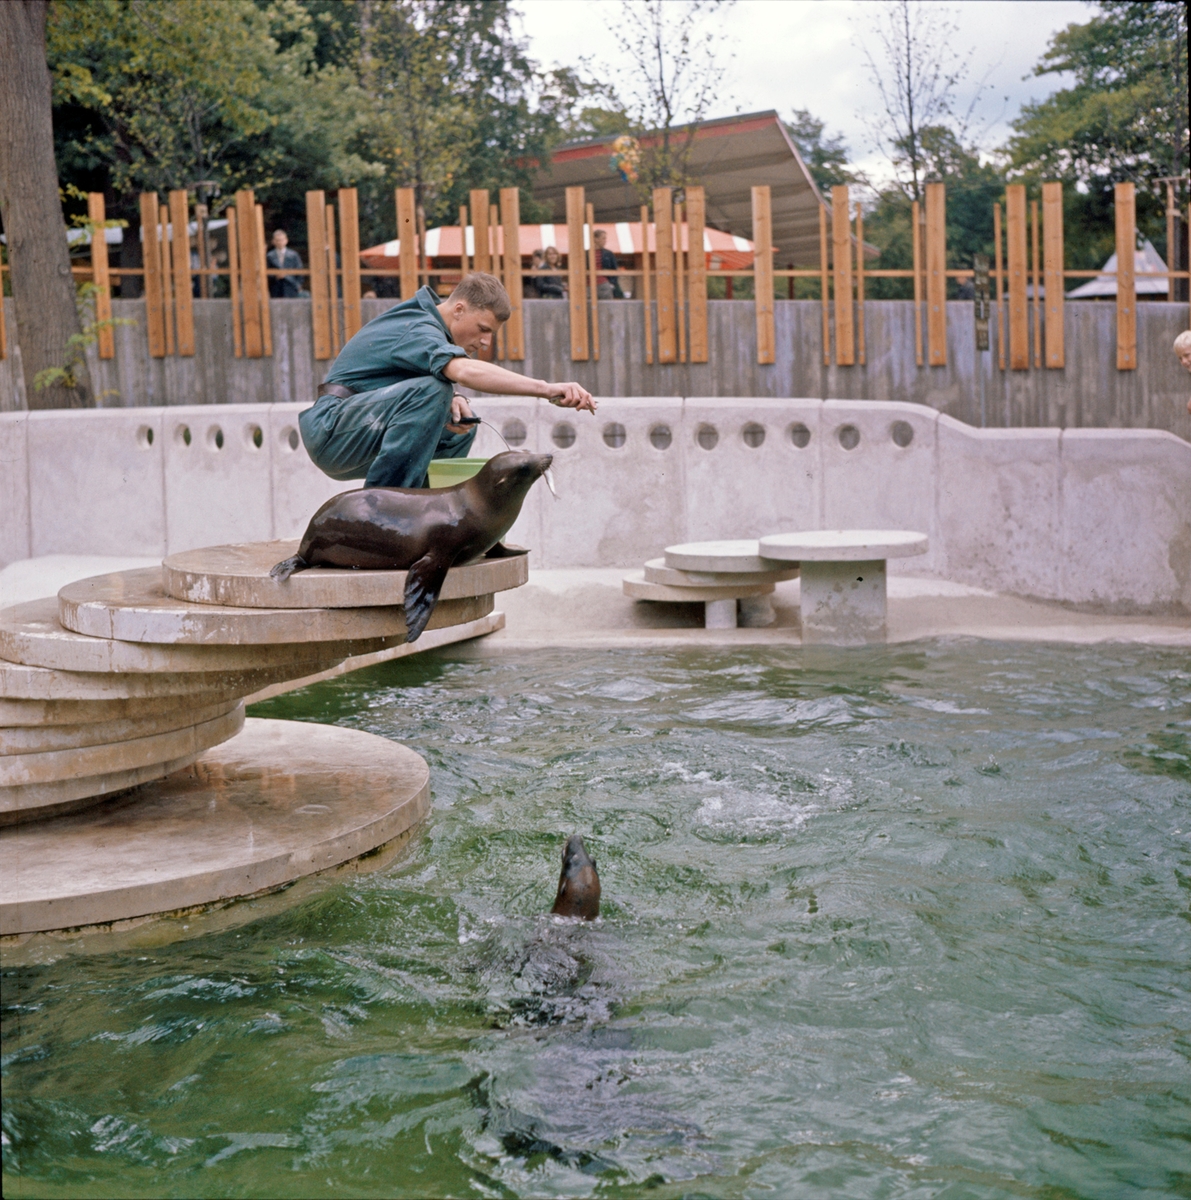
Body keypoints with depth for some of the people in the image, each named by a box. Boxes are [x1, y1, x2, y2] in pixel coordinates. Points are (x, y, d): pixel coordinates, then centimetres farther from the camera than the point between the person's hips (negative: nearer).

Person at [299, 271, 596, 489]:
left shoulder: (426, 319, 11)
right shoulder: (418, 329, -20)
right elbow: (465, 371, -40)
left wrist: (453, 403, -10)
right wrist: (545, 389, -48)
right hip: (331, 429, -10)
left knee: (460, 428, 10)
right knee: (431, 390, -29)